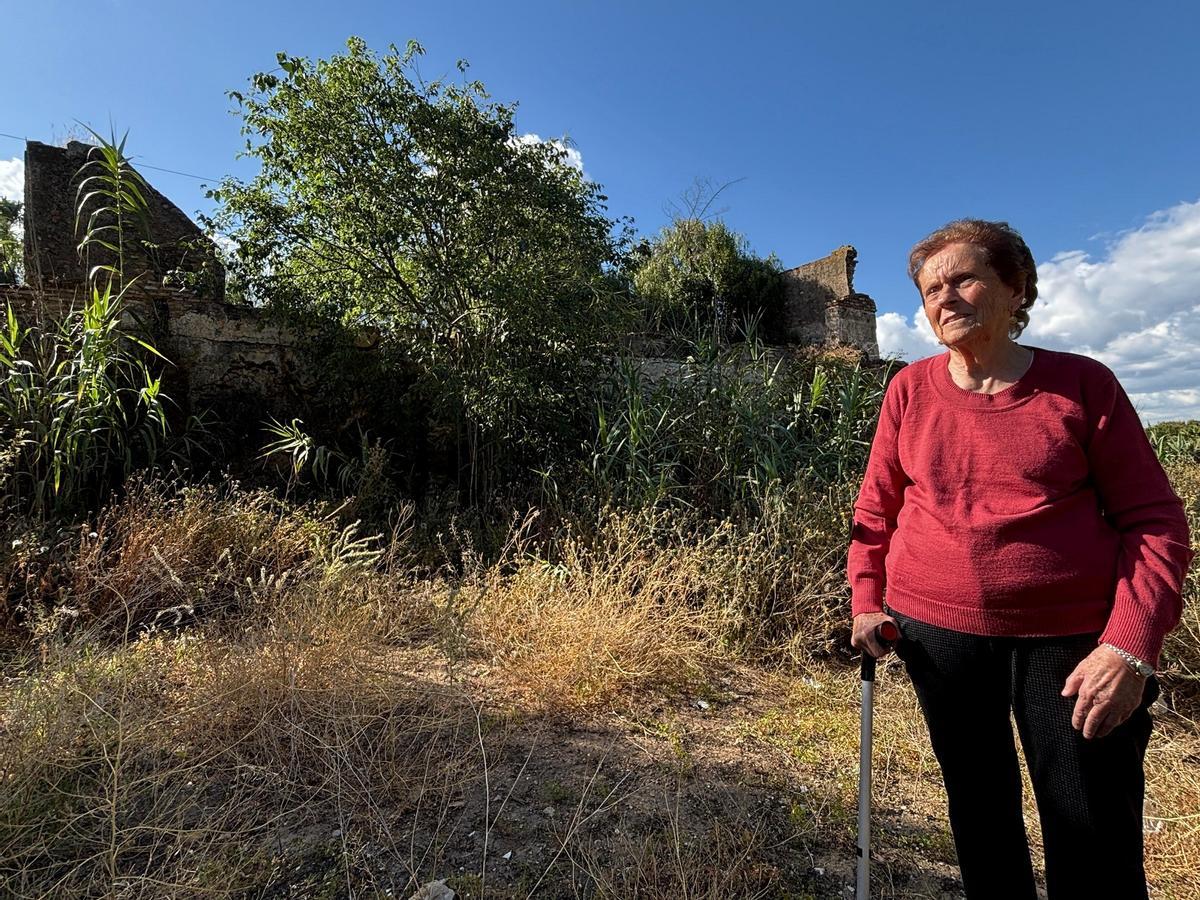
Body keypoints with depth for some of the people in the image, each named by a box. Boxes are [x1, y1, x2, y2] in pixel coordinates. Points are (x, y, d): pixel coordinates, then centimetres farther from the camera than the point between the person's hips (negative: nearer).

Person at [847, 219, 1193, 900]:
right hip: (938, 631, 2)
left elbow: (1155, 519, -4)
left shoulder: (1082, 384, -3)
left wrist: (1130, 646, -14)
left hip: (1071, 635, -1)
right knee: (978, 812, 18)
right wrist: (867, 602, 0)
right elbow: (877, 509, 8)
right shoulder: (911, 390, 1)